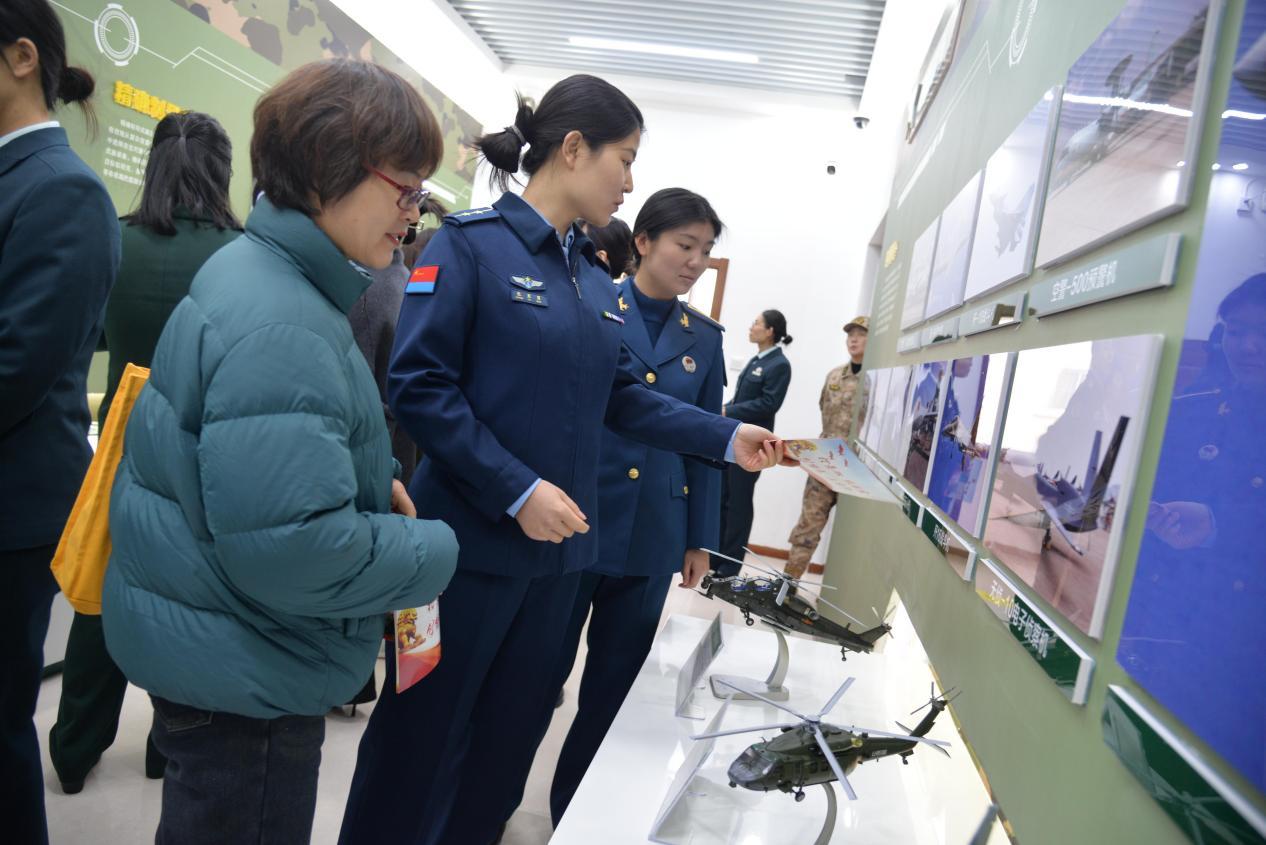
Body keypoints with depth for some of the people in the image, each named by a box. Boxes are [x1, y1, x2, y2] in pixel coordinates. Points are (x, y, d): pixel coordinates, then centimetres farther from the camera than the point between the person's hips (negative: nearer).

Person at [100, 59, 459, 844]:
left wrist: (370, 480, 1)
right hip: (245, 677, -9)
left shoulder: (267, 274, 4)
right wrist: (434, 554, -18)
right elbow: (293, 548, -32)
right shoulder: (280, 328, -29)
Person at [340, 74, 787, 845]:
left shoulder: (596, 279, 10)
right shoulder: (472, 242, -10)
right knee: (422, 738, 10)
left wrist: (728, 439, 4)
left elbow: (627, 396, 11)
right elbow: (419, 385, -17)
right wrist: (517, 490, -21)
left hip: (558, 547, 7)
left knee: (509, 734, 20)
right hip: (471, 540, -6)